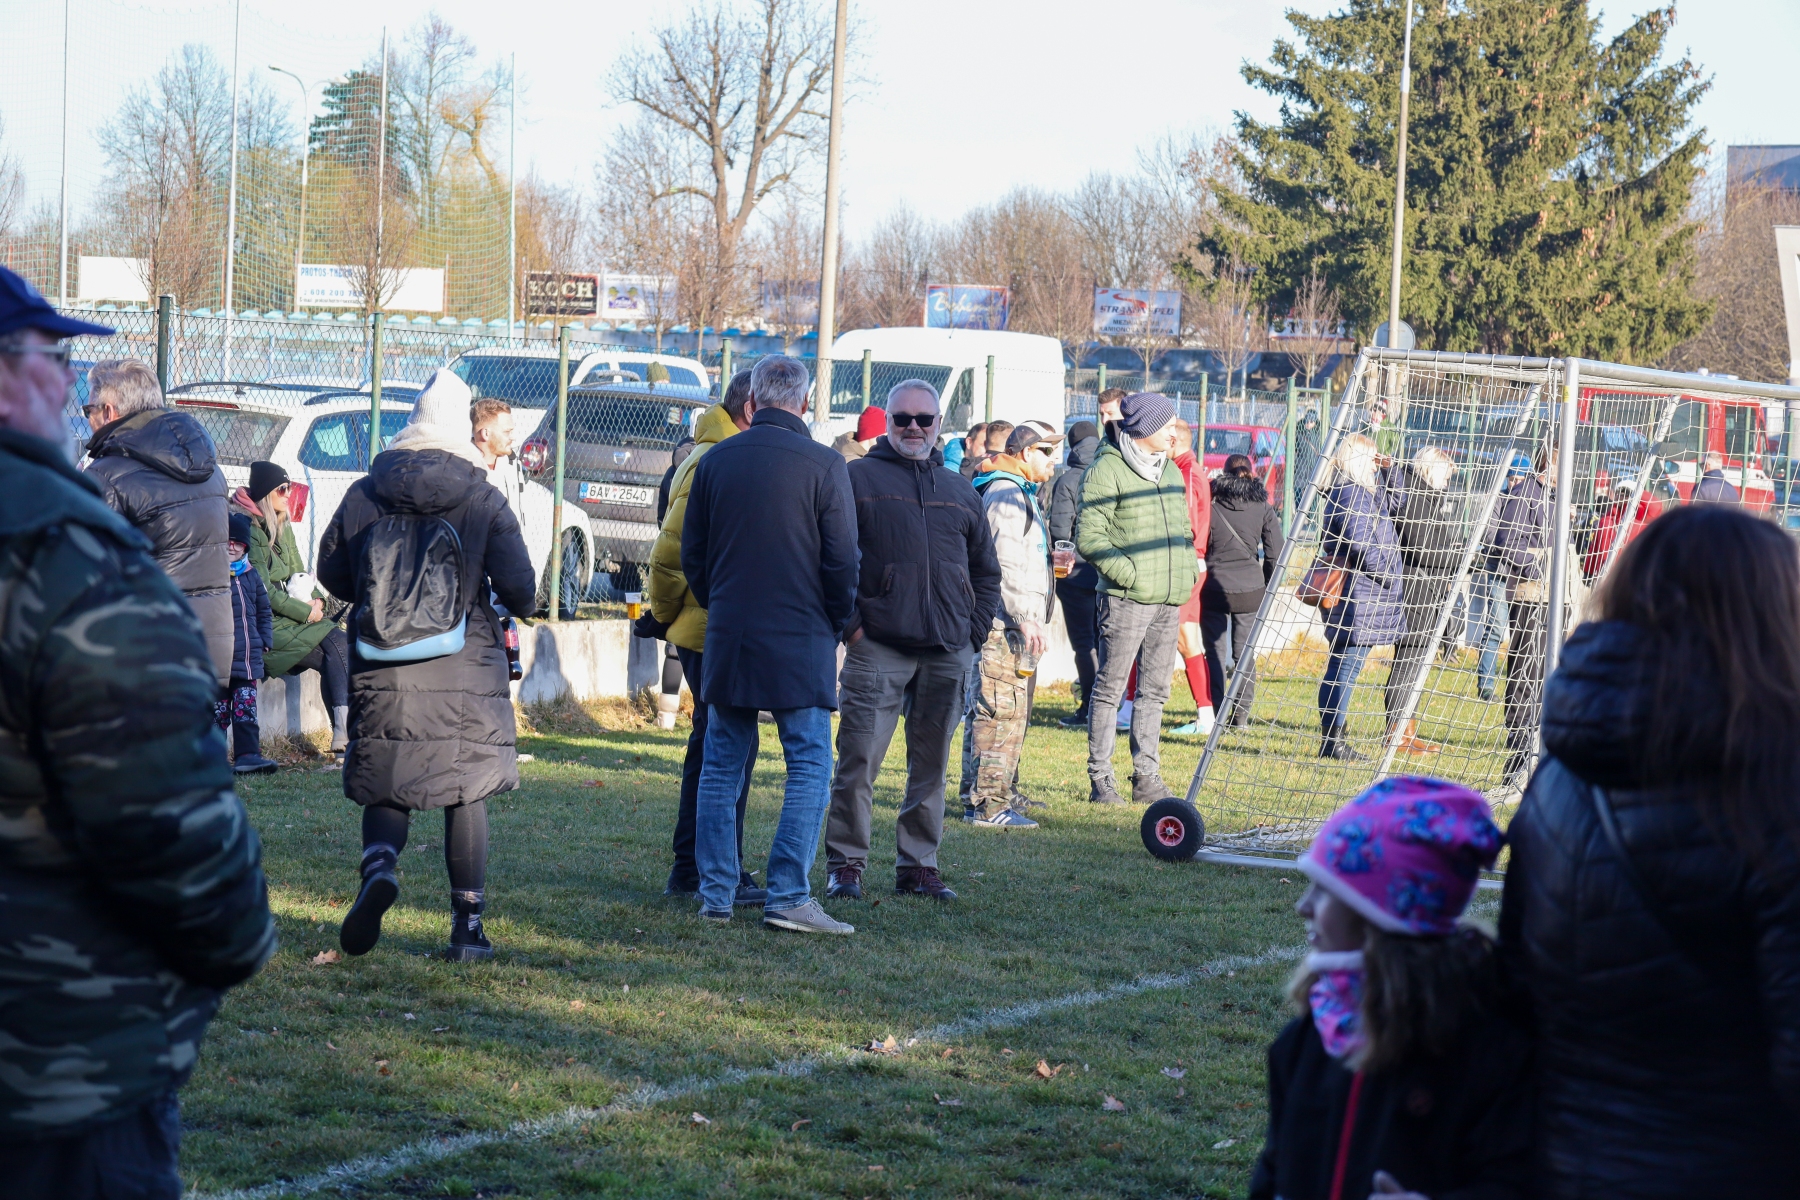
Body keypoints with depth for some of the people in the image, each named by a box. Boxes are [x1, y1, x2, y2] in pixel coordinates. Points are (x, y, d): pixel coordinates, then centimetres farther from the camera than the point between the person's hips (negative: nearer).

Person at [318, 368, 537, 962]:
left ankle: (379, 865, -19)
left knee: (386, 785, 11)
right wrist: (520, 608, 18)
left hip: (382, 671, 1)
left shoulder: (363, 495, 1)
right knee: (467, 793, 9)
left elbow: (331, 573, 10)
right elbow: (521, 590, -6)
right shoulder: (485, 502, -5)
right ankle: (468, 924, 10)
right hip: (466, 671, -1)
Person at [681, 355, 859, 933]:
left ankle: (715, 893, 11)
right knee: (810, 766, 0)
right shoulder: (822, 465, -7)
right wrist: (836, 623, 8)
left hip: (727, 639, 4)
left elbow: (691, 554, 11)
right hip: (800, 644, -4)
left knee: (721, 766, 11)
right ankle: (789, 896, -7)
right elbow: (843, 560, -7)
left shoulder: (715, 461, 6)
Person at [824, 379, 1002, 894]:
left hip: (947, 654, 4)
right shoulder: (858, 478, 4)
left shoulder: (960, 491, 18)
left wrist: (974, 632, 11)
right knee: (859, 759, -7)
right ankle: (846, 863, 1)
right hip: (877, 647, -4)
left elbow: (986, 571, 24)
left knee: (931, 765, 7)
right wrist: (849, 624, -8)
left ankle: (917, 865, 14)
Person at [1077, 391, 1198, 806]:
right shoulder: (1107, 470, -8)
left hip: (1169, 600, 8)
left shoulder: (1171, 471, 17)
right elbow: (1089, 537, -12)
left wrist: (1188, 571, 12)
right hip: (1126, 599, -8)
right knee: (1110, 689, -2)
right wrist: (1128, 572, -16)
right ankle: (1100, 781, 2)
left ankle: (1147, 779, 17)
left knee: (1155, 690, 11)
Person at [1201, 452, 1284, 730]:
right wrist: (1268, 587, 12)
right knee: (1245, 652, 10)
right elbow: (1275, 553, 1)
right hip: (1250, 589, 1)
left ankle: (1216, 713, 5)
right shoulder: (1263, 506, 2)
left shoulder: (1211, 501, -2)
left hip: (1214, 588, -1)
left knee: (1215, 651, 7)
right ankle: (1241, 713, 9)